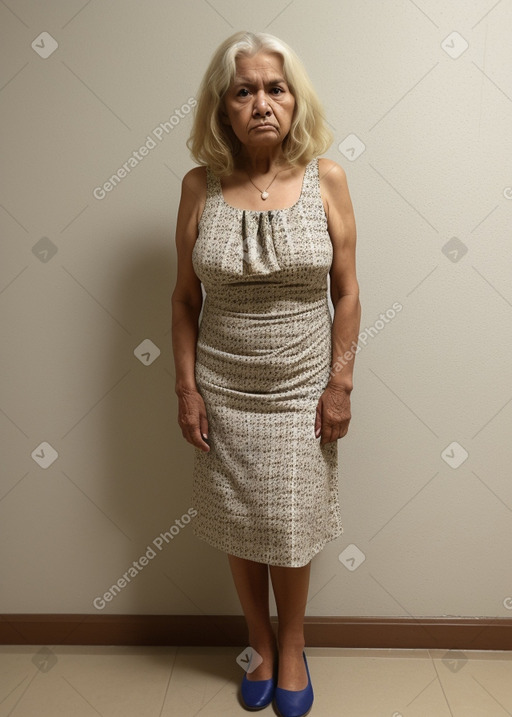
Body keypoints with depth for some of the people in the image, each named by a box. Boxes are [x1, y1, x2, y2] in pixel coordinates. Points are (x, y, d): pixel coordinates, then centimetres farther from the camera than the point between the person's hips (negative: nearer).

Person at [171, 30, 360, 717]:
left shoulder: (326, 178, -4)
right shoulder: (200, 186, -3)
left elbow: (347, 292, -2)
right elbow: (185, 298, 1)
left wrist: (340, 384, -6)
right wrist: (187, 387, -2)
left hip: (302, 388, -1)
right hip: (224, 391, 1)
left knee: (291, 532, 11)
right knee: (239, 530, 14)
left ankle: (292, 648, 40)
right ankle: (262, 647, 41)